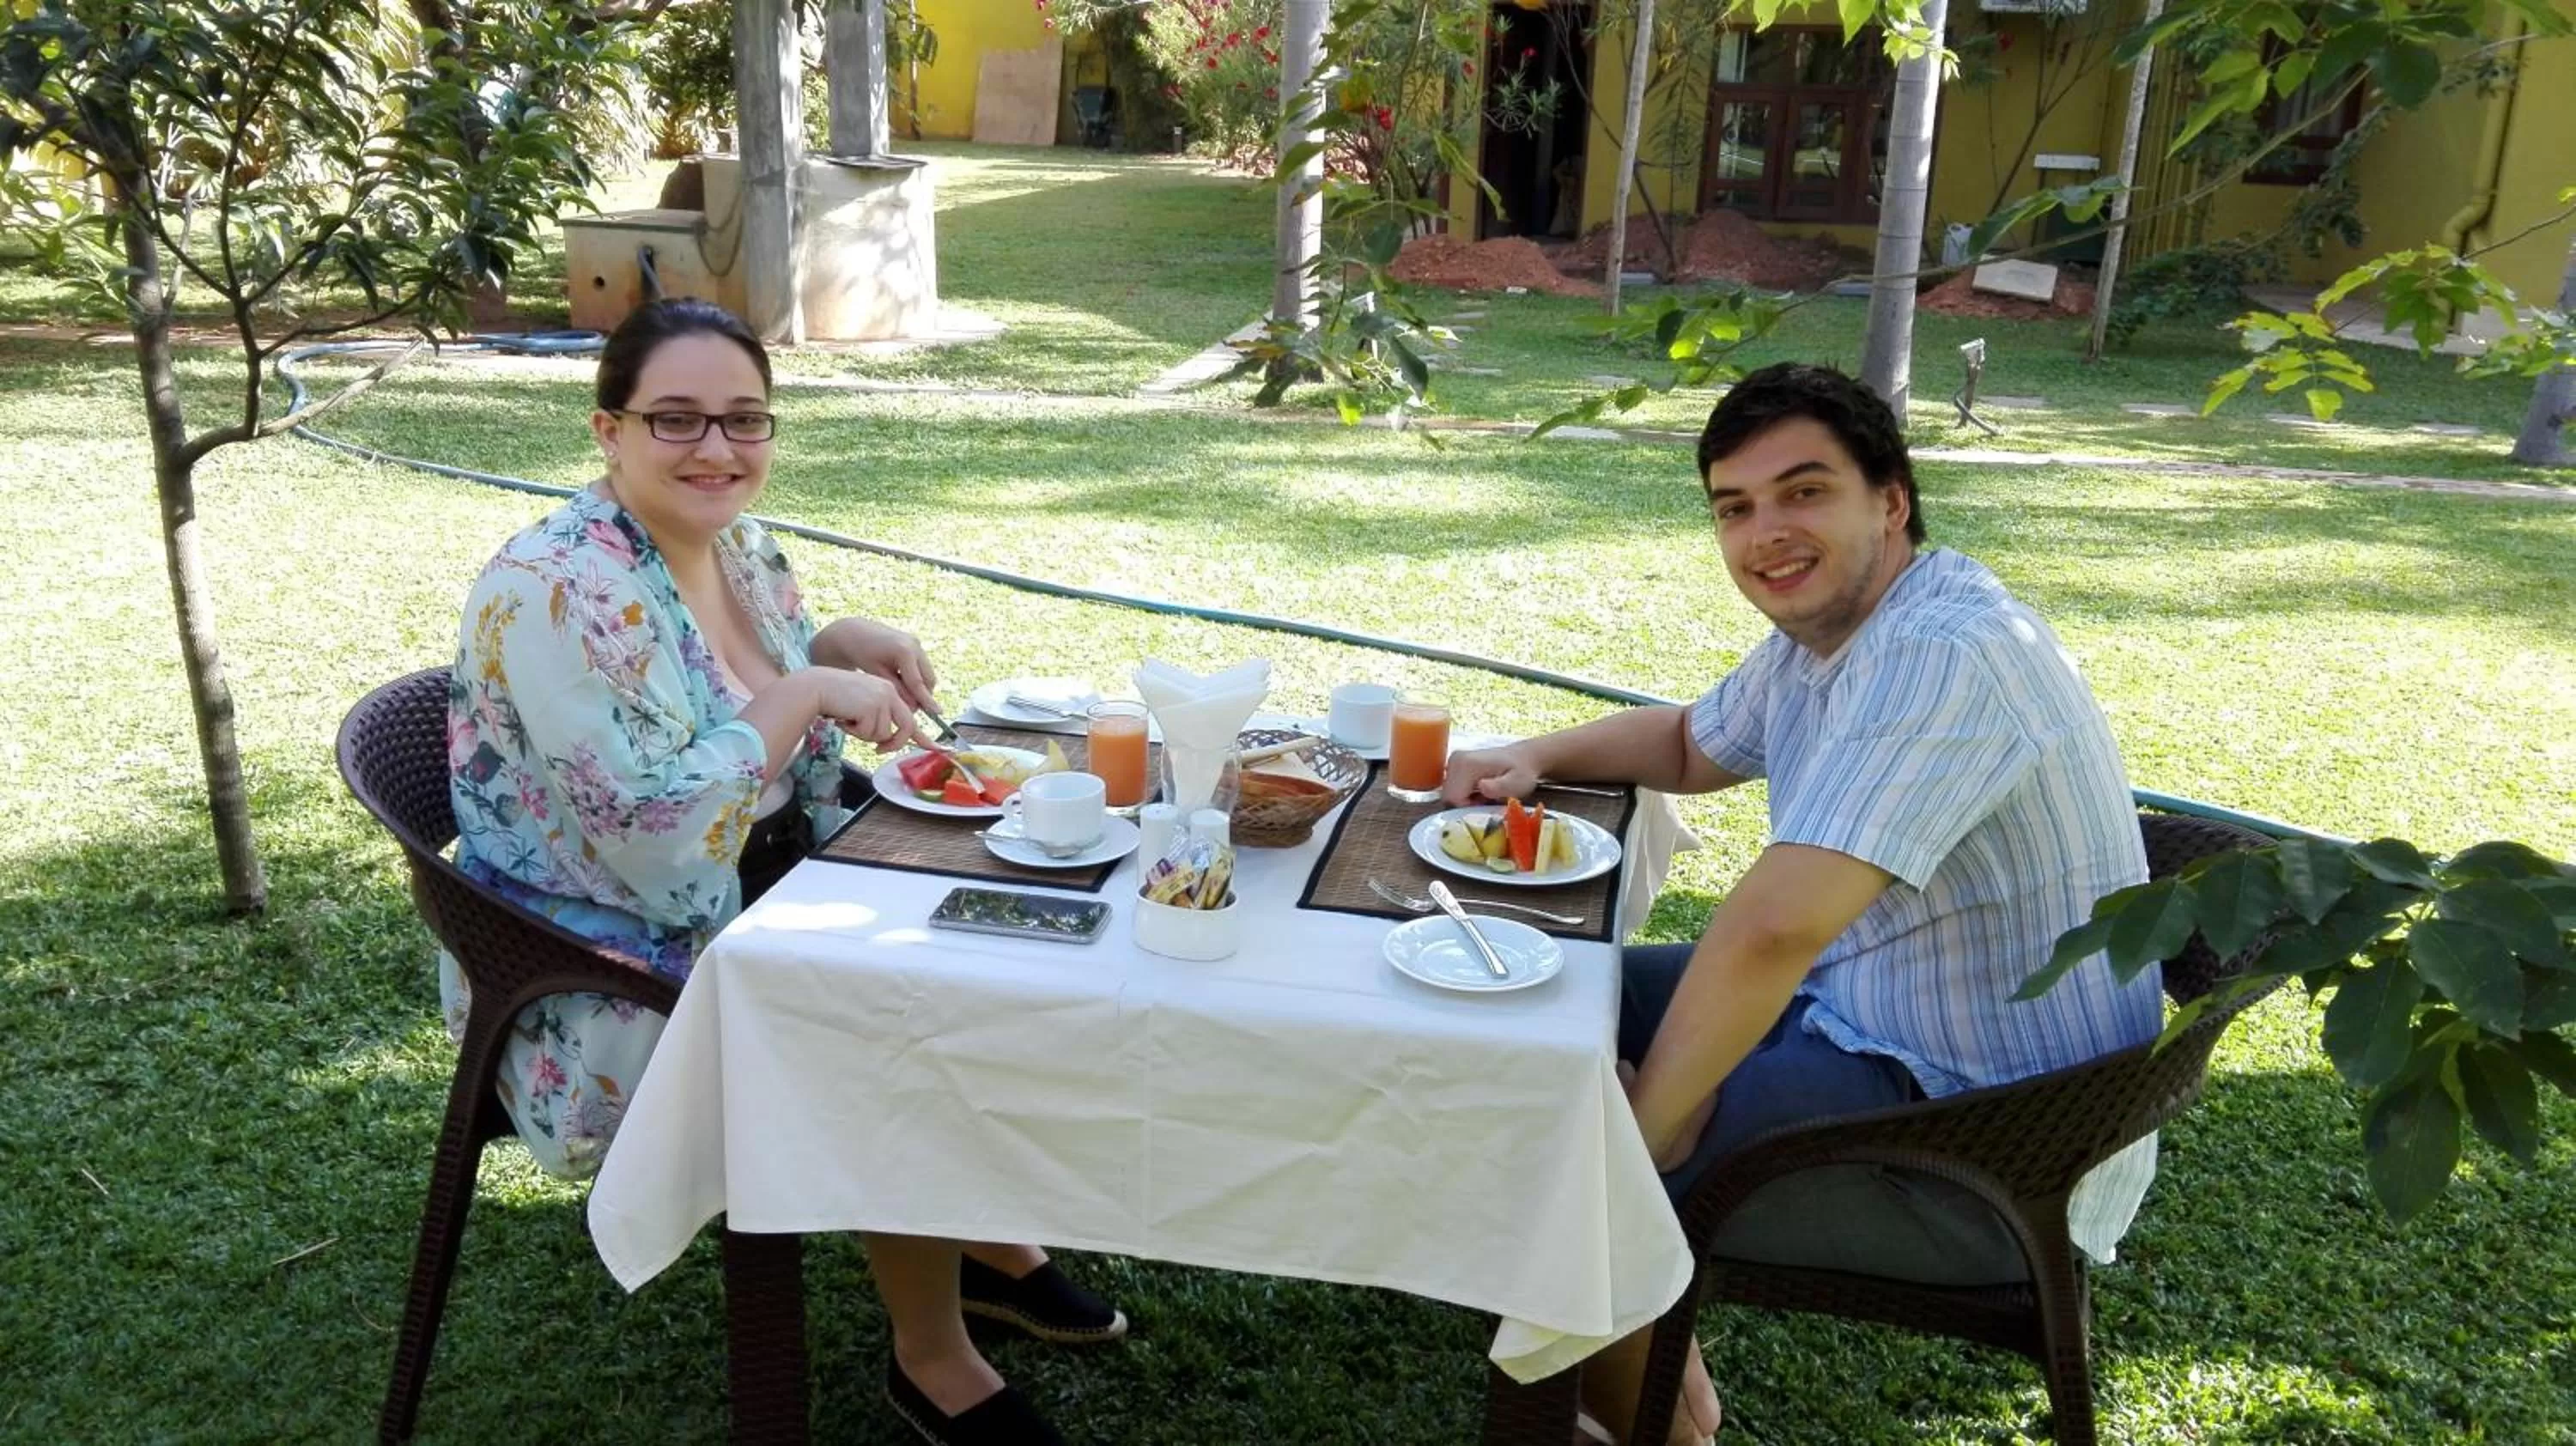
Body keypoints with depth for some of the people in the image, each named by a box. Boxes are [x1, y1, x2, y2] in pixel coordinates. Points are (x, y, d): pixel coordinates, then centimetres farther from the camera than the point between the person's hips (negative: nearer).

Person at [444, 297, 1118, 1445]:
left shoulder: (739, 550, 2)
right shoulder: (558, 592, -24)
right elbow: (657, 831, -32)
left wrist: (846, 644, -2)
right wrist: (805, 693, -23)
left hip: (758, 914, 9)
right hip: (608, 986, -8)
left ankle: (994, 1243, 23)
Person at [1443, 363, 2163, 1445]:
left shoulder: (1939, 656, -28)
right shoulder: (1820, 629, 4)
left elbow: (1774, 925, -38)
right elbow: (1692, 745, 23)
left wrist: (1649, 1119, -25)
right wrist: (1535, 758, 6)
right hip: (1864, 1014, 10)